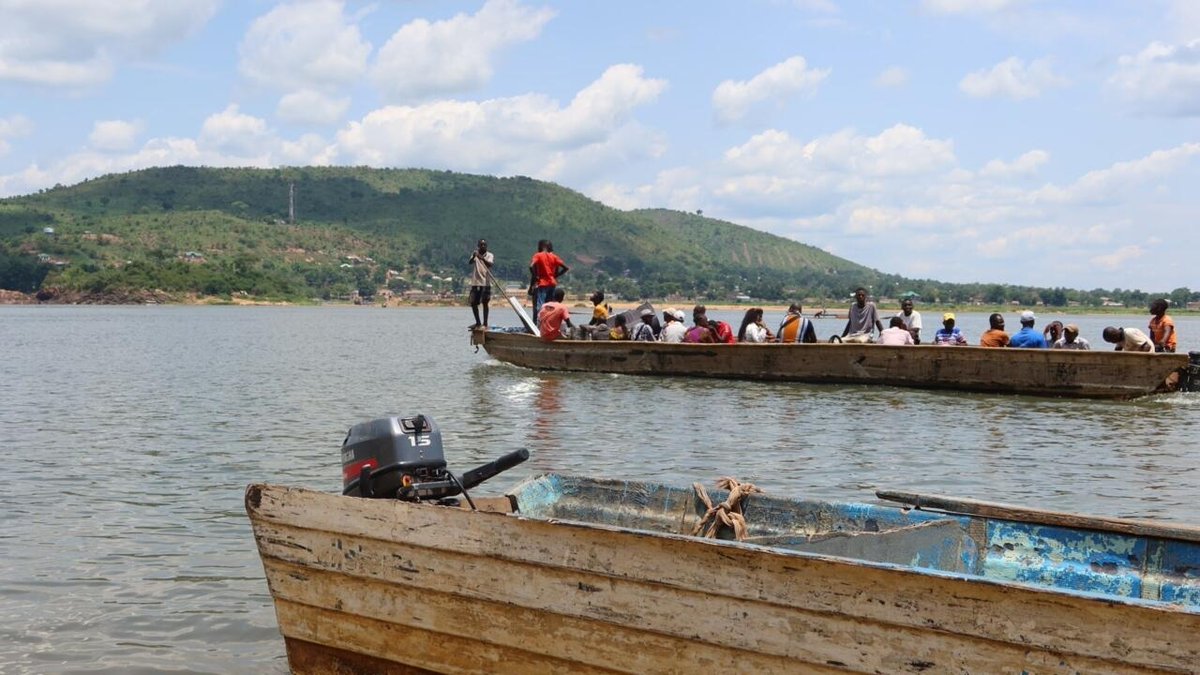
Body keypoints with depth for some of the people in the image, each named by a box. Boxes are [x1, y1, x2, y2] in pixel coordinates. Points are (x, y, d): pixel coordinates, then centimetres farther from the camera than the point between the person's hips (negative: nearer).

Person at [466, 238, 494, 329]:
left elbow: (490, 264, -18)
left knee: (485, 303, -5)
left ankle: (485, 323, -2)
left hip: (485, 282, -3)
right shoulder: (475, 254, 8)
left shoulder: (490, 255, 2)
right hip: (475, 282, 3)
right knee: (473, 303, 6)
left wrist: (482, 258, -35)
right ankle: (478, 323, 20)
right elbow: (469, 263, -11)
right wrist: (473, 257, -32)